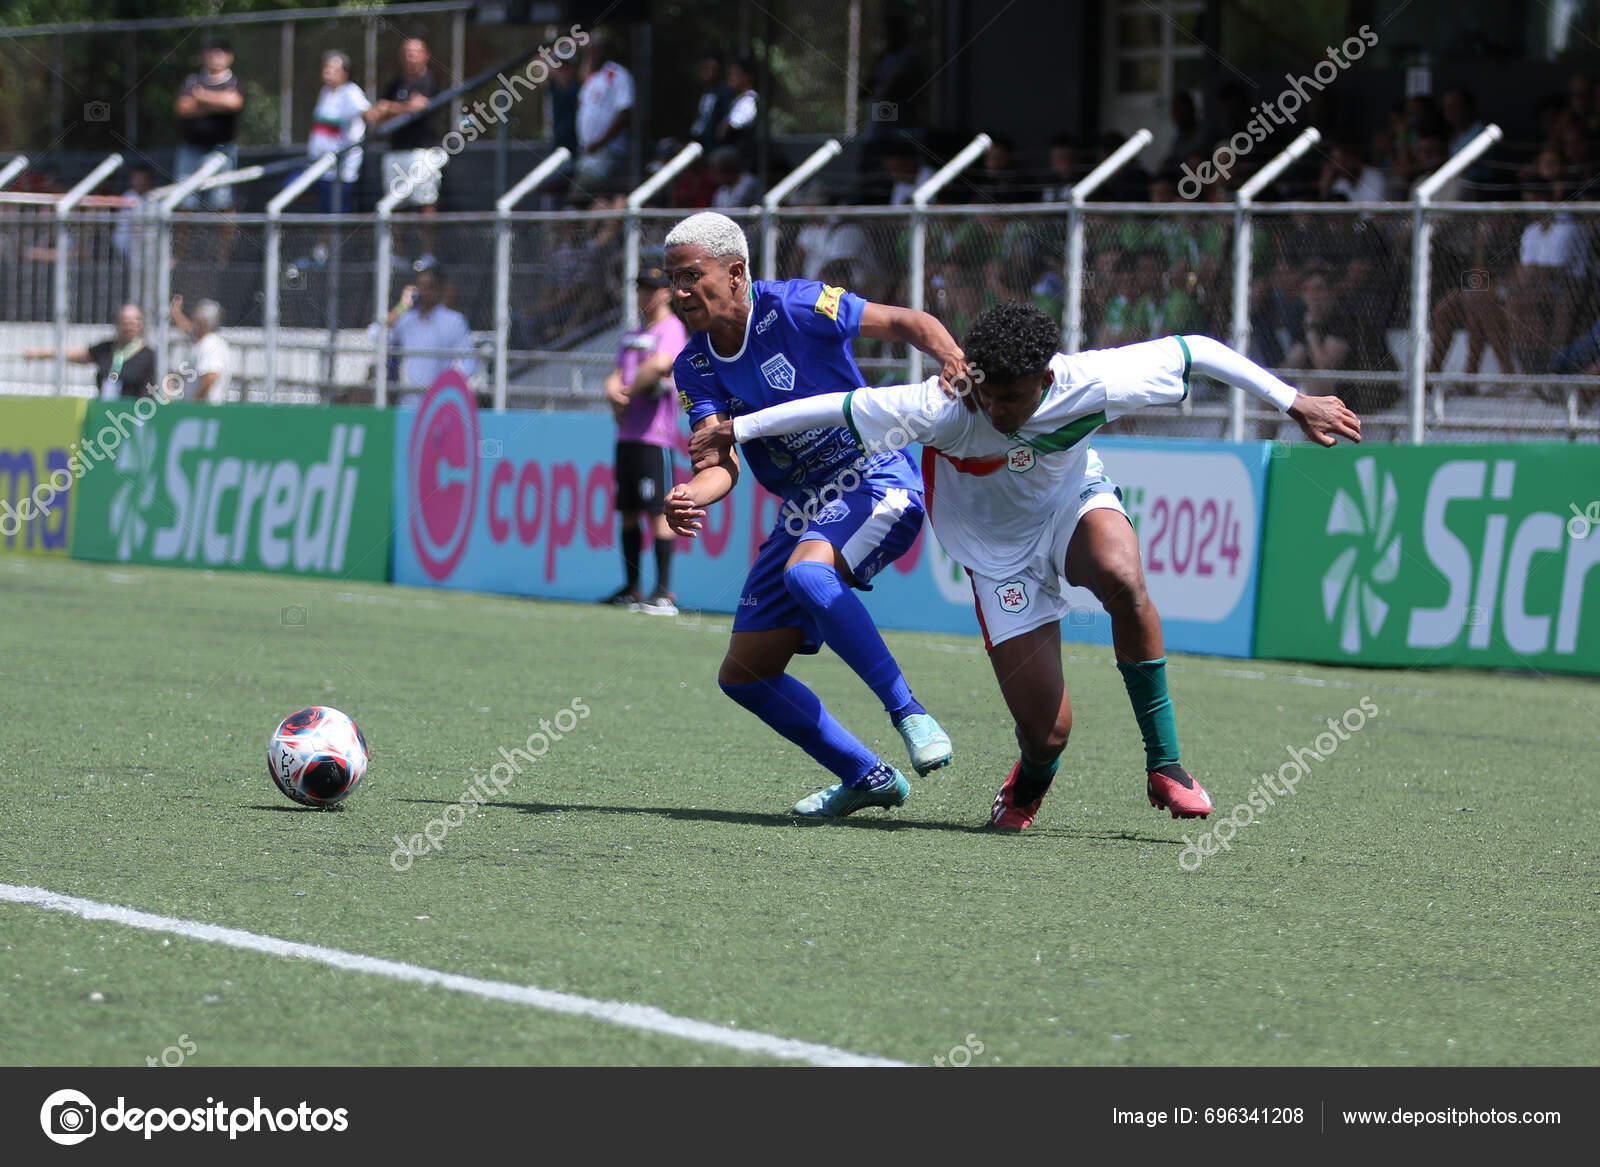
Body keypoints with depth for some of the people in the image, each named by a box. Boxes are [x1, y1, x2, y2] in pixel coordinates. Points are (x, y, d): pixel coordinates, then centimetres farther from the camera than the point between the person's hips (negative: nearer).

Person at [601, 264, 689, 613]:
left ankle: (664, 591, -11)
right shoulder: (633, 335, 21)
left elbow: (660, 364, -22)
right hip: (627, 432, 9)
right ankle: (631, 588, 16)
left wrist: (627, 393, -10)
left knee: (658, 512, -10)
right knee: (628, 512, 10)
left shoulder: (672, 329, -5)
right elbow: (617, 375, 17)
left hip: (655, 433, -9)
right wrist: (614, 390, -8)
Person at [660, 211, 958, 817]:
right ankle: (867, 777, 14)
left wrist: (950, 354, -33)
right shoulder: (695, 369, 2)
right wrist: (690, 497, -33)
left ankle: (908, 714, -30)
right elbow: (722, 461, -10)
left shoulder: (794, 307, -13)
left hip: (875, 480, -7)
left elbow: (906, 322, -11)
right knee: (744, 674, 3)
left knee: (807, 571, -38)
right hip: (804, 509, 7)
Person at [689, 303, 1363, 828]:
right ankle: (1030, 786, 32)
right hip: (1000, 552, -1)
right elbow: (840, 406, -21)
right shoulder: (943, 410, -31)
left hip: (1076, 505, 1)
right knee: (1046, 732, -11)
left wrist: (1294, 404, -10)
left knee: (1124, 581, -38)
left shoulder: (1090, 383, -27)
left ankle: (1164, 765, -23)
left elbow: (1196, 352, -15)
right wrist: (735, 431, -16)